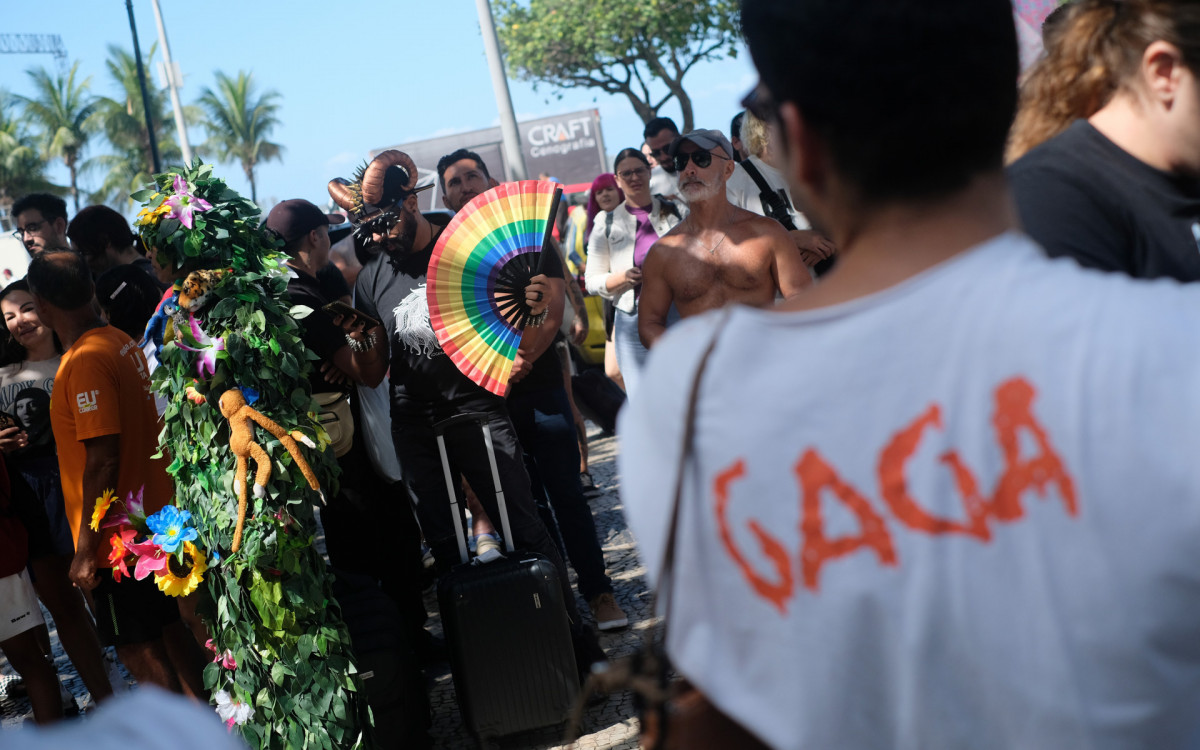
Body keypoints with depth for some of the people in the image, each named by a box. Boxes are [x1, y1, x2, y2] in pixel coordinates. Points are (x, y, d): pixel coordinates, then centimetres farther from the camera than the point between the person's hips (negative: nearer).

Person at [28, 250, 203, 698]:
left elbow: (102, 459, -25)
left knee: (138, 647, 2)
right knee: (169, 626, 20)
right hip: (155, 520, 9)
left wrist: (86, 548, -19)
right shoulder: (121, 343, 5)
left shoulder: (85, 361, -22)